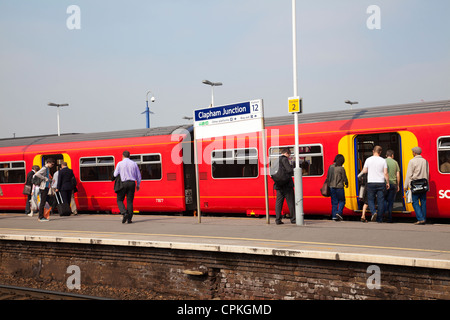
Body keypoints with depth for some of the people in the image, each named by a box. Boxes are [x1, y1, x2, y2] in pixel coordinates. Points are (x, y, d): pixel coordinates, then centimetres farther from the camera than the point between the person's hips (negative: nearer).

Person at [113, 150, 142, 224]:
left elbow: (115, 175, 1)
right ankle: (129, 218, 2)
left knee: (120, 200, 9)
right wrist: (138, 185, 22)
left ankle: (125, 213, -14)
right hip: (132, 183, 3)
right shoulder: (134, 164, 8)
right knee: (130, 201, 6)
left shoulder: (120, 164, -1)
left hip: (123, 183, -3)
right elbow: (138, 176, 11)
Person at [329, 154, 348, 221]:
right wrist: (346, 184, 14)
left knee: (334, 202, 10)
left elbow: (328, 177, 9)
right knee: (342, 201, 9)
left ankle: (334, 216, 7)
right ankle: (339, 213, -9)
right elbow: (344, 178, -5)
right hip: (339, 187, -5)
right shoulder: (341, 168, -12)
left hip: (332, 187, 5)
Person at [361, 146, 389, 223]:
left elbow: (364, 171, 2)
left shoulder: (368, 160, -1)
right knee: (381, 201, 5)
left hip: (371, 183, 0)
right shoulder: (383, 161, -1)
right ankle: (379, 219, 6)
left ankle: (373, 212, -17)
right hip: (381, 183, 1)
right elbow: (385, 173, -3)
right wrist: (387, 182, 7)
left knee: (370, 199, 9)